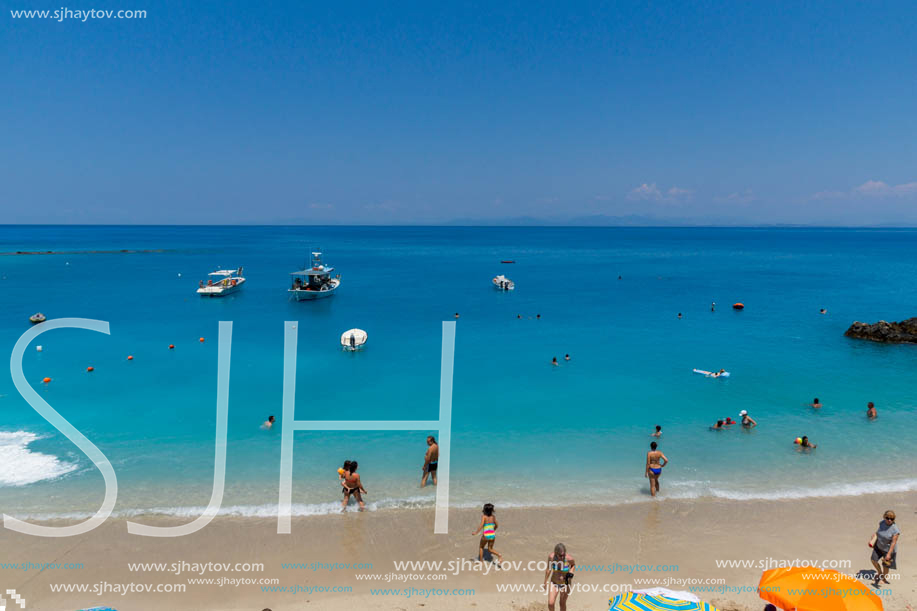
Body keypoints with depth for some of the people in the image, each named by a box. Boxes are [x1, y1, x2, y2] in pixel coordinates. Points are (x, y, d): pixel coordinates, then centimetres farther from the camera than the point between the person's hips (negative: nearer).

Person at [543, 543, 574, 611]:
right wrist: (545, 582, 5)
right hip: (554, 582, 1)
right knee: (550, 604, -4)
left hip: (565, 583, -1)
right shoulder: (551, 557, -23)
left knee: (562, 604, 10)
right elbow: (548, 569, -5)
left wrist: (571, 572, -20)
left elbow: (573, 564, -1)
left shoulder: (569, 558, -26)